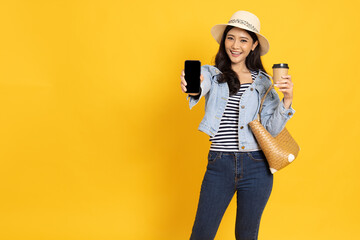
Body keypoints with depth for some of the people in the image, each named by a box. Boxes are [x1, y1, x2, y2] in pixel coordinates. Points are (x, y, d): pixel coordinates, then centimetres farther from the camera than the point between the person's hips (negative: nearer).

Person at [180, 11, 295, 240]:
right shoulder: (212, 74, 3)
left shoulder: (263, 83, 6)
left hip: (256, 168, 1)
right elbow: (201, 84, -22)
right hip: (219, 165, -1)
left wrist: (287, 99, -16)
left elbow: (272, 129, 0)